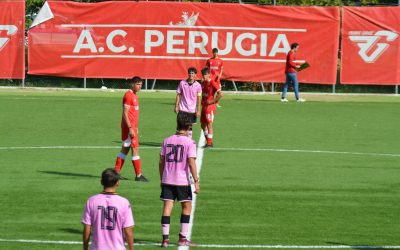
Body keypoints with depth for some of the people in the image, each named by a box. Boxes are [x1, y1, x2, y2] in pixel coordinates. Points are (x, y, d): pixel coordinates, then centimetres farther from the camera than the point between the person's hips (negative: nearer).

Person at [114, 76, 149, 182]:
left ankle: (116, 172, 16)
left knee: (125, 149, 12)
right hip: (129, 126, -10)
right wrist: (130, 128, -22)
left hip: (132, 126, 10)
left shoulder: (134, 95, 15)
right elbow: (125, 113, -18)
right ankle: (138, 175, -3)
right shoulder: (128, 95, -14)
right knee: (135, 149, -7)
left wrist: (136, 128, 22)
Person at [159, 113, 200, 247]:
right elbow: (191, 162, -14)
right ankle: (182, 239, 12)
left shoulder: (167, 141, 6)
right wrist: (196, 181, -12)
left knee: (167, 207, 3)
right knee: (187, 207, 12)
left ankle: (165, 239, -2)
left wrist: (161, 179, 19)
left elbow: (161, 161, 9)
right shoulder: (189, 142, -8)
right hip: (182, 181, -3)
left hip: (167, 180, 3)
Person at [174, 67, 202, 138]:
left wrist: (198, 110, -3)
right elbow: (178, 95, 4)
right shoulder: (182, 83, -2)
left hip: (192, 110, 1)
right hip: (182, 109, -1)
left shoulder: (198, 85, -2)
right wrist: (176, 106, -3)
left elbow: (199, 98, 1)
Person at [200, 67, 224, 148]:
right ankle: (208, 141, 21)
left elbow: (221, 94, -22)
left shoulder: (213, 83, -15)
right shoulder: (203, 83, 9)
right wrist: (202, 101, 14)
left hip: (210, 106, -8)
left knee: (209, 124, -7)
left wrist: (213, 101, -17)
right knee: (203, 124, 11)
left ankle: (210, 143, -1)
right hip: (204, 106, 8)